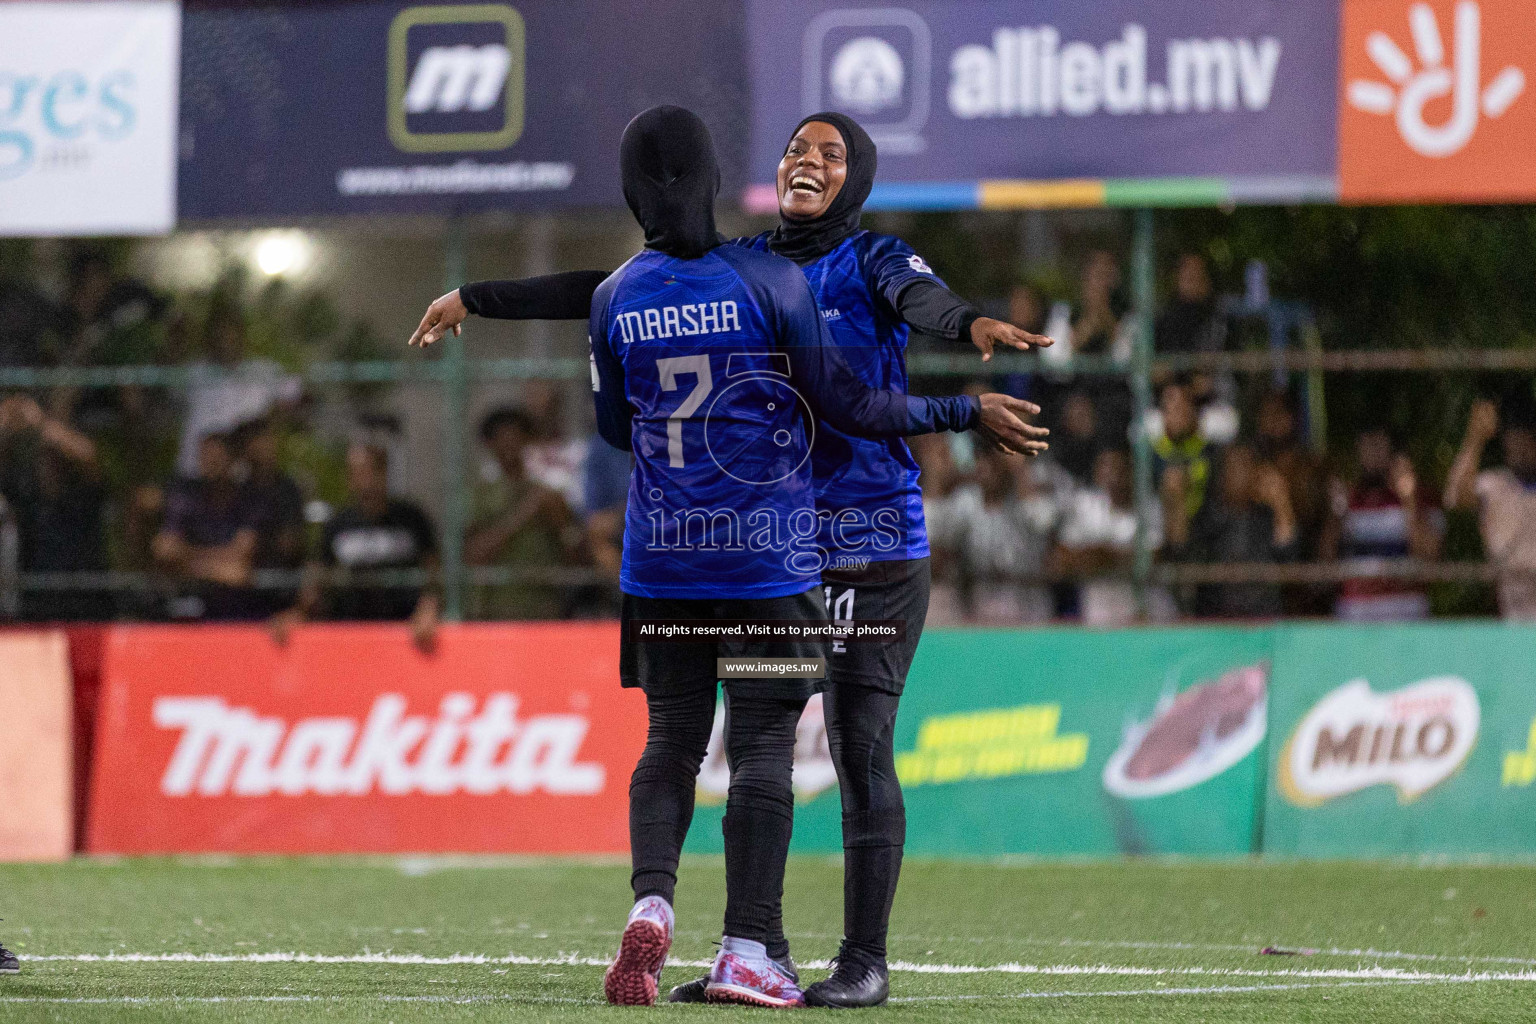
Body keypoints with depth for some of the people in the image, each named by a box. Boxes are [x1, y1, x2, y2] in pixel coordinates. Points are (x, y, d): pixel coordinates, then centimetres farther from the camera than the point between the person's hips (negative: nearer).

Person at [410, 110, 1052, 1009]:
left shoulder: (874, 261, -3)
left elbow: (922, 298, -25)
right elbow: (609, 292, 14)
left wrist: (973, 325, -49)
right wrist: (479, 299, 15)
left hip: (871, 542, -5)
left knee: (862, 749, -5)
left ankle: (867, 959, 0)